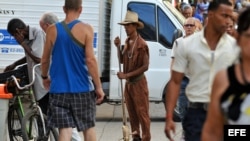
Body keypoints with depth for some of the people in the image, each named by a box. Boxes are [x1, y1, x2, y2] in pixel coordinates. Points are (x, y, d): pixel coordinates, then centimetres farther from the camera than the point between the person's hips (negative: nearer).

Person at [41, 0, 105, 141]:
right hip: (82, 88, -1)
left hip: (59, 89, 1)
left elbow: (45, 59, 9)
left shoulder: (52, 30, 2)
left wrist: (45, 77, 28)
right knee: (89, 127, 13)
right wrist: (98, 86, -5)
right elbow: (90, 60, -11)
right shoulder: (86, 29, -6)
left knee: (65, 129, 0)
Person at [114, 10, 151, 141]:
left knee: (142, 113, -5)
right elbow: (122, 60, 14)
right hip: (128, 83, 8)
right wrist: (118, 47, -2)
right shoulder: (127, 42, 7)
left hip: (138, 83, -8)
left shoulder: (141, 44, -16)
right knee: (132, 113, 13)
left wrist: (126, 75, -20)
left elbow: (145, 66, -18)